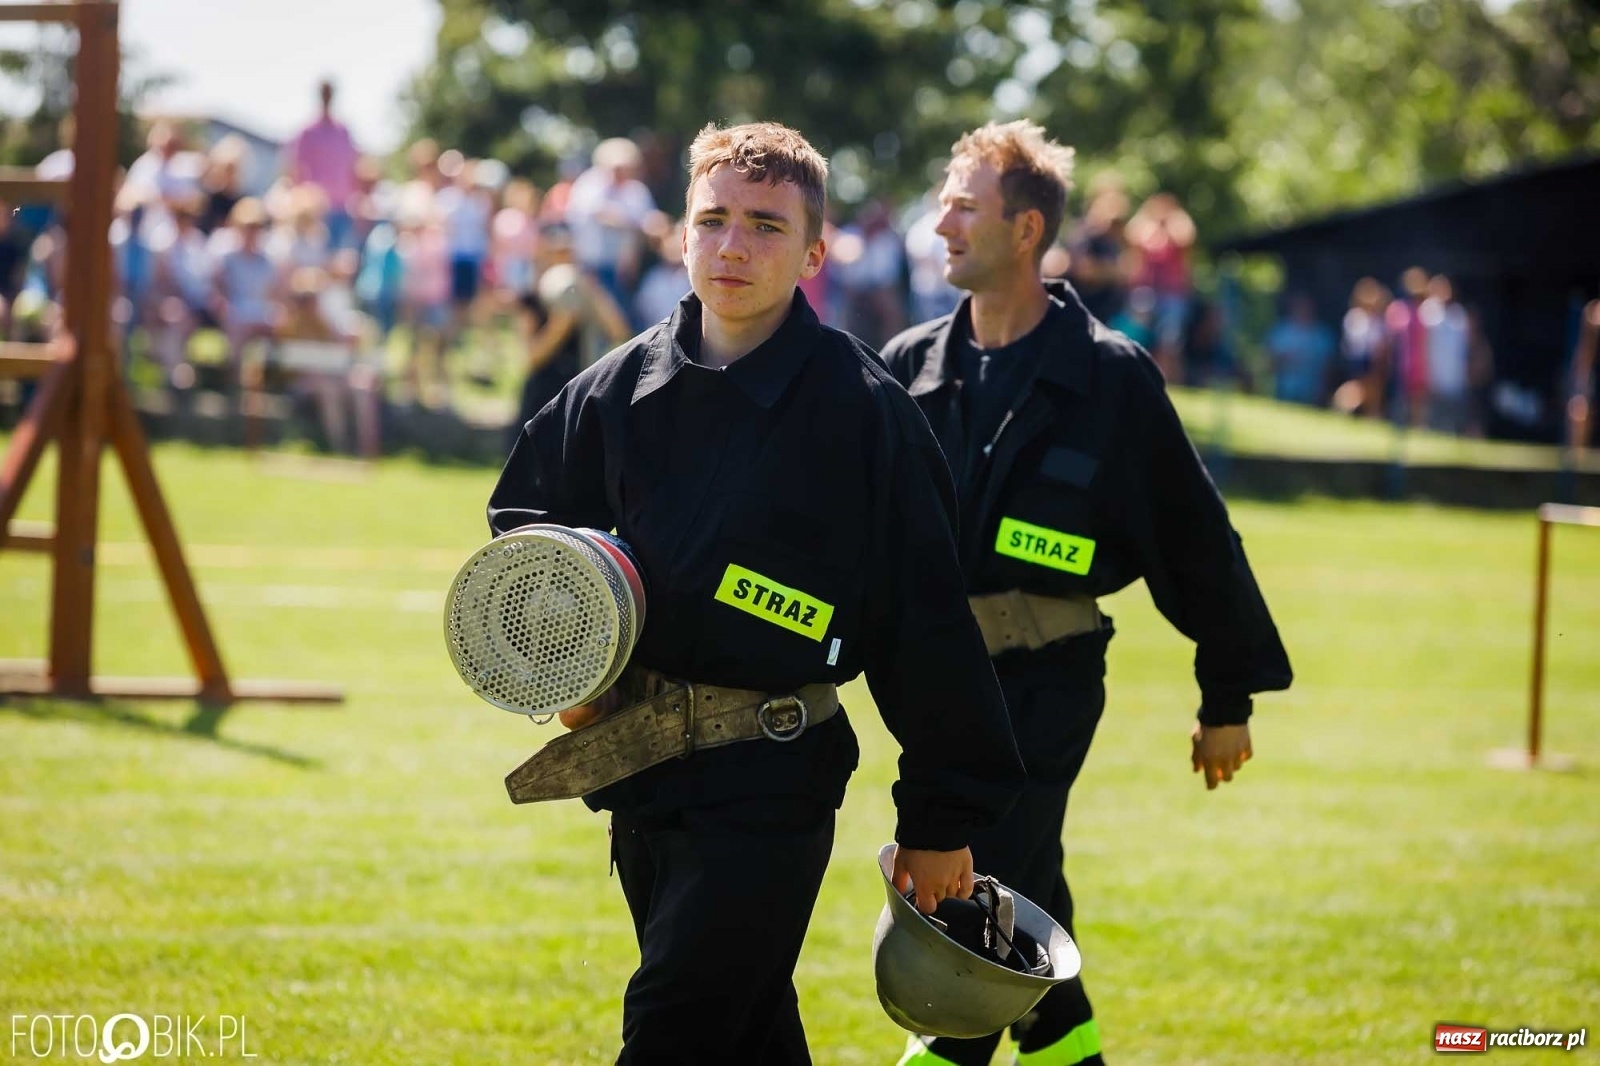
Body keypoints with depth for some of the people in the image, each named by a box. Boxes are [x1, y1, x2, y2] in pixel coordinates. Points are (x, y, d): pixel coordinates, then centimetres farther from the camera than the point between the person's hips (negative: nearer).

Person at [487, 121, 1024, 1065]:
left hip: (770, 785, -6)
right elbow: (524, 518, 24)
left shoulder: (865, 409, -10)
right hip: (639, 768, 6)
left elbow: (927, 624, -8)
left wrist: (943, 819, -7)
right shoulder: (619, 390, 5)